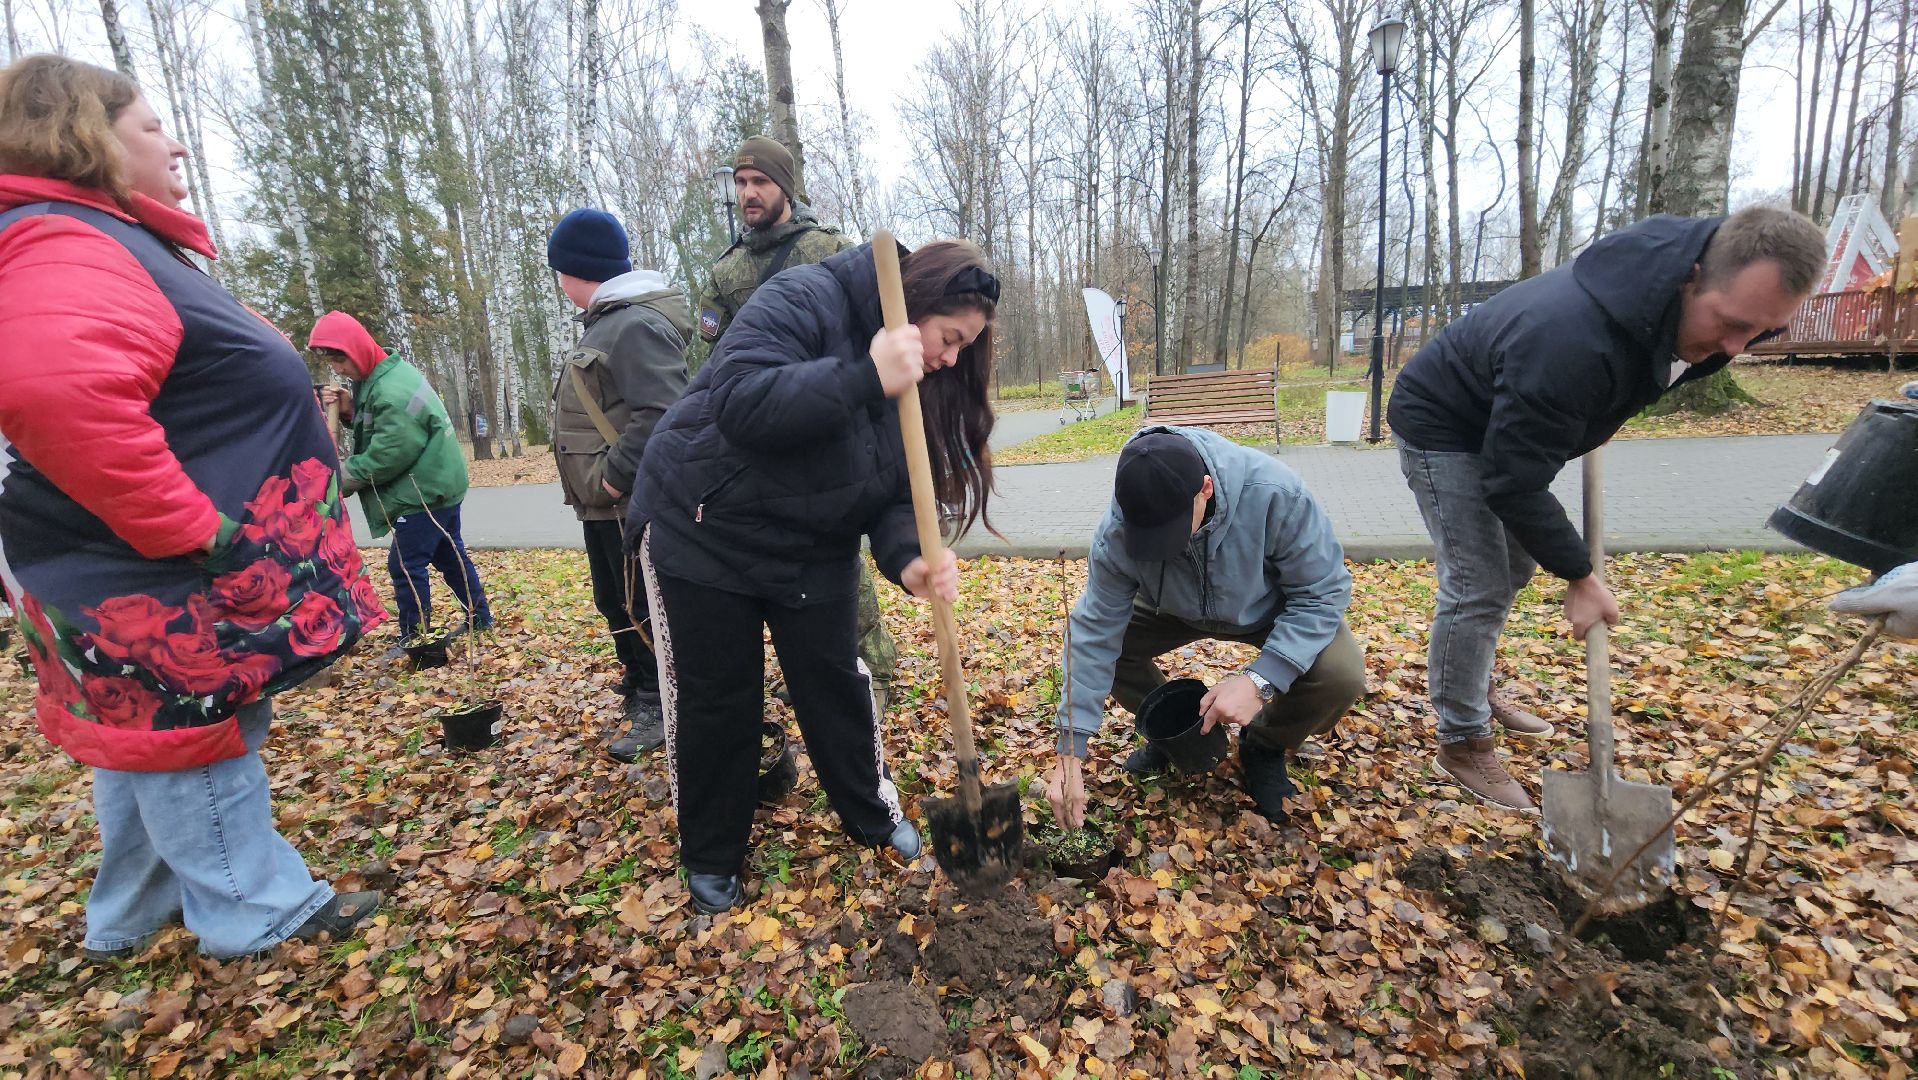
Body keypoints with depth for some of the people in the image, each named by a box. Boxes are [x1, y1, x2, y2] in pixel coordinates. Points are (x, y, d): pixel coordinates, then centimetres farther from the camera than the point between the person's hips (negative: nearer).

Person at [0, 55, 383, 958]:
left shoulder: (107, 242, 17)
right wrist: (196, 529, -30)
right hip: (158, 591, -10)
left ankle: (131, 917, 39)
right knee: (195, 752, 4)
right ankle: (259, 914, 20)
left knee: (152, 749, 21)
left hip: (148, 581, 10)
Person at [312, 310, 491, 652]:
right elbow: (380, 427, 16)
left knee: (406, 564, -4)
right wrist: (351, 409, -3)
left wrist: (336, 476, -13)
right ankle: (479, 617, 26)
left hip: (427, 490, -10)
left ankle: (415, 637, 8)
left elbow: (385, 457, -23)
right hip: (439, 483, 10)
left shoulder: (394, 392, -25)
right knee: (448, 554, 16)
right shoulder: (381, 375, 8)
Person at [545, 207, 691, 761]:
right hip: (603, 502, 11)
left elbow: (660, 413, -30)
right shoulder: (607, 322, 15)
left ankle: (659, 706, 16)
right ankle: (638, 684, 37)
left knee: (645, 608, 1)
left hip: (632, 503, -10)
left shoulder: (638, 325, -18)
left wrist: (615, 477, -24)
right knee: (615, 605, 20)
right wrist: (600, 481, 14)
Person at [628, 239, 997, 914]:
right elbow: (738, 403, -36)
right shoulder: (804, 301, -22)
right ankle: (711, 858, 26)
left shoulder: (917, 381, -2)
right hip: (701, 533, -5)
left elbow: (895, 491, -5)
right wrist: (864, 378, -42)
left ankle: (874, 816, 32)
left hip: (812, 550, 5)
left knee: (837, 684, 9)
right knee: (713, 699, 5)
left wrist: (908, 560, -26)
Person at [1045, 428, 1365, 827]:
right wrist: (1070, 753, -28)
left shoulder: (1274, 494, -39)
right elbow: (1095, 633, -26)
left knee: (1341, 674, -29)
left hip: (1273, 610, -2)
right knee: (1111, 643, -21)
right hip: (1177, 611, 2)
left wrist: (1260, 680, -40)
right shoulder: (1116, 532, -32)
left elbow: (1323, 592, -27)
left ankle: (1265, 746, 5)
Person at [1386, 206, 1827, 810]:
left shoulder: (1688, 300, -12)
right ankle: (1463, 743, 3)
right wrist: (1580, 576, -21)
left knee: (1514, 568, 16)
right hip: (1441, 428, -9)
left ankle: (1467, 689, 34)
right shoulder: (1574, 341, -39)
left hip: (1501, 423, 9)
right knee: (1478, 588, -11)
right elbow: (1517, 483, -31)